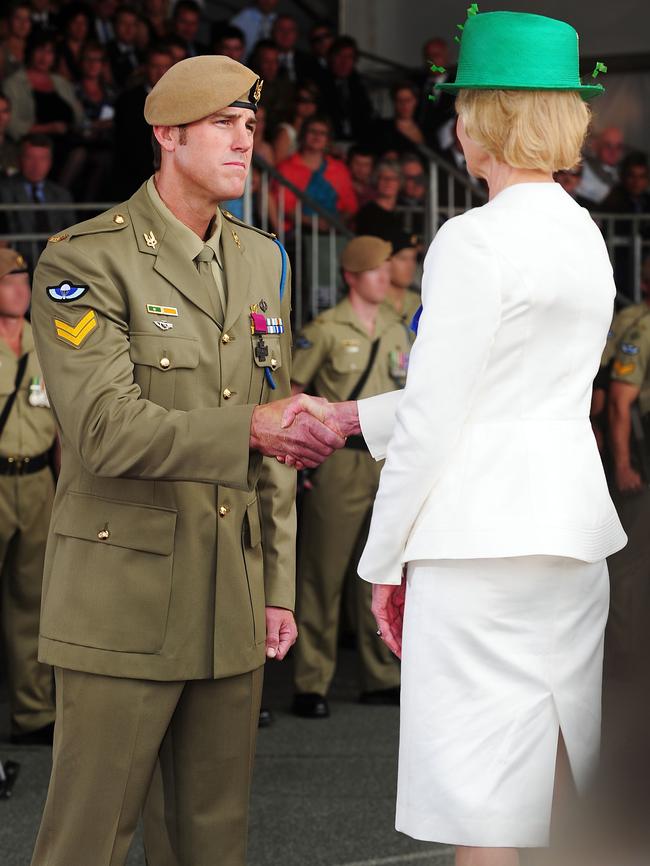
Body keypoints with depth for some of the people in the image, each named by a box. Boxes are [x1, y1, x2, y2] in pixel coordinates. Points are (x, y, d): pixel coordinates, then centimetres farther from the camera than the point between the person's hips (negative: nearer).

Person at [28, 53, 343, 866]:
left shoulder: (263, 261, 13)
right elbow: (105, 430, -20)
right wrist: (245, 427, -29)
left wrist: (277, 586, 13)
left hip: (231, 606, 6)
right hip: (125, 600, -6)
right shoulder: (83, 260, -9)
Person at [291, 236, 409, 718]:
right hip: (340, 461, -6)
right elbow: (291, 391, -6)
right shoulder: (326, 330, -5)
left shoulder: (397, 332, 14)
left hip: (390, 461, 6)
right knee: (323, 575, -3)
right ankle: (311, 684, 1)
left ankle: (381, 678, 19)